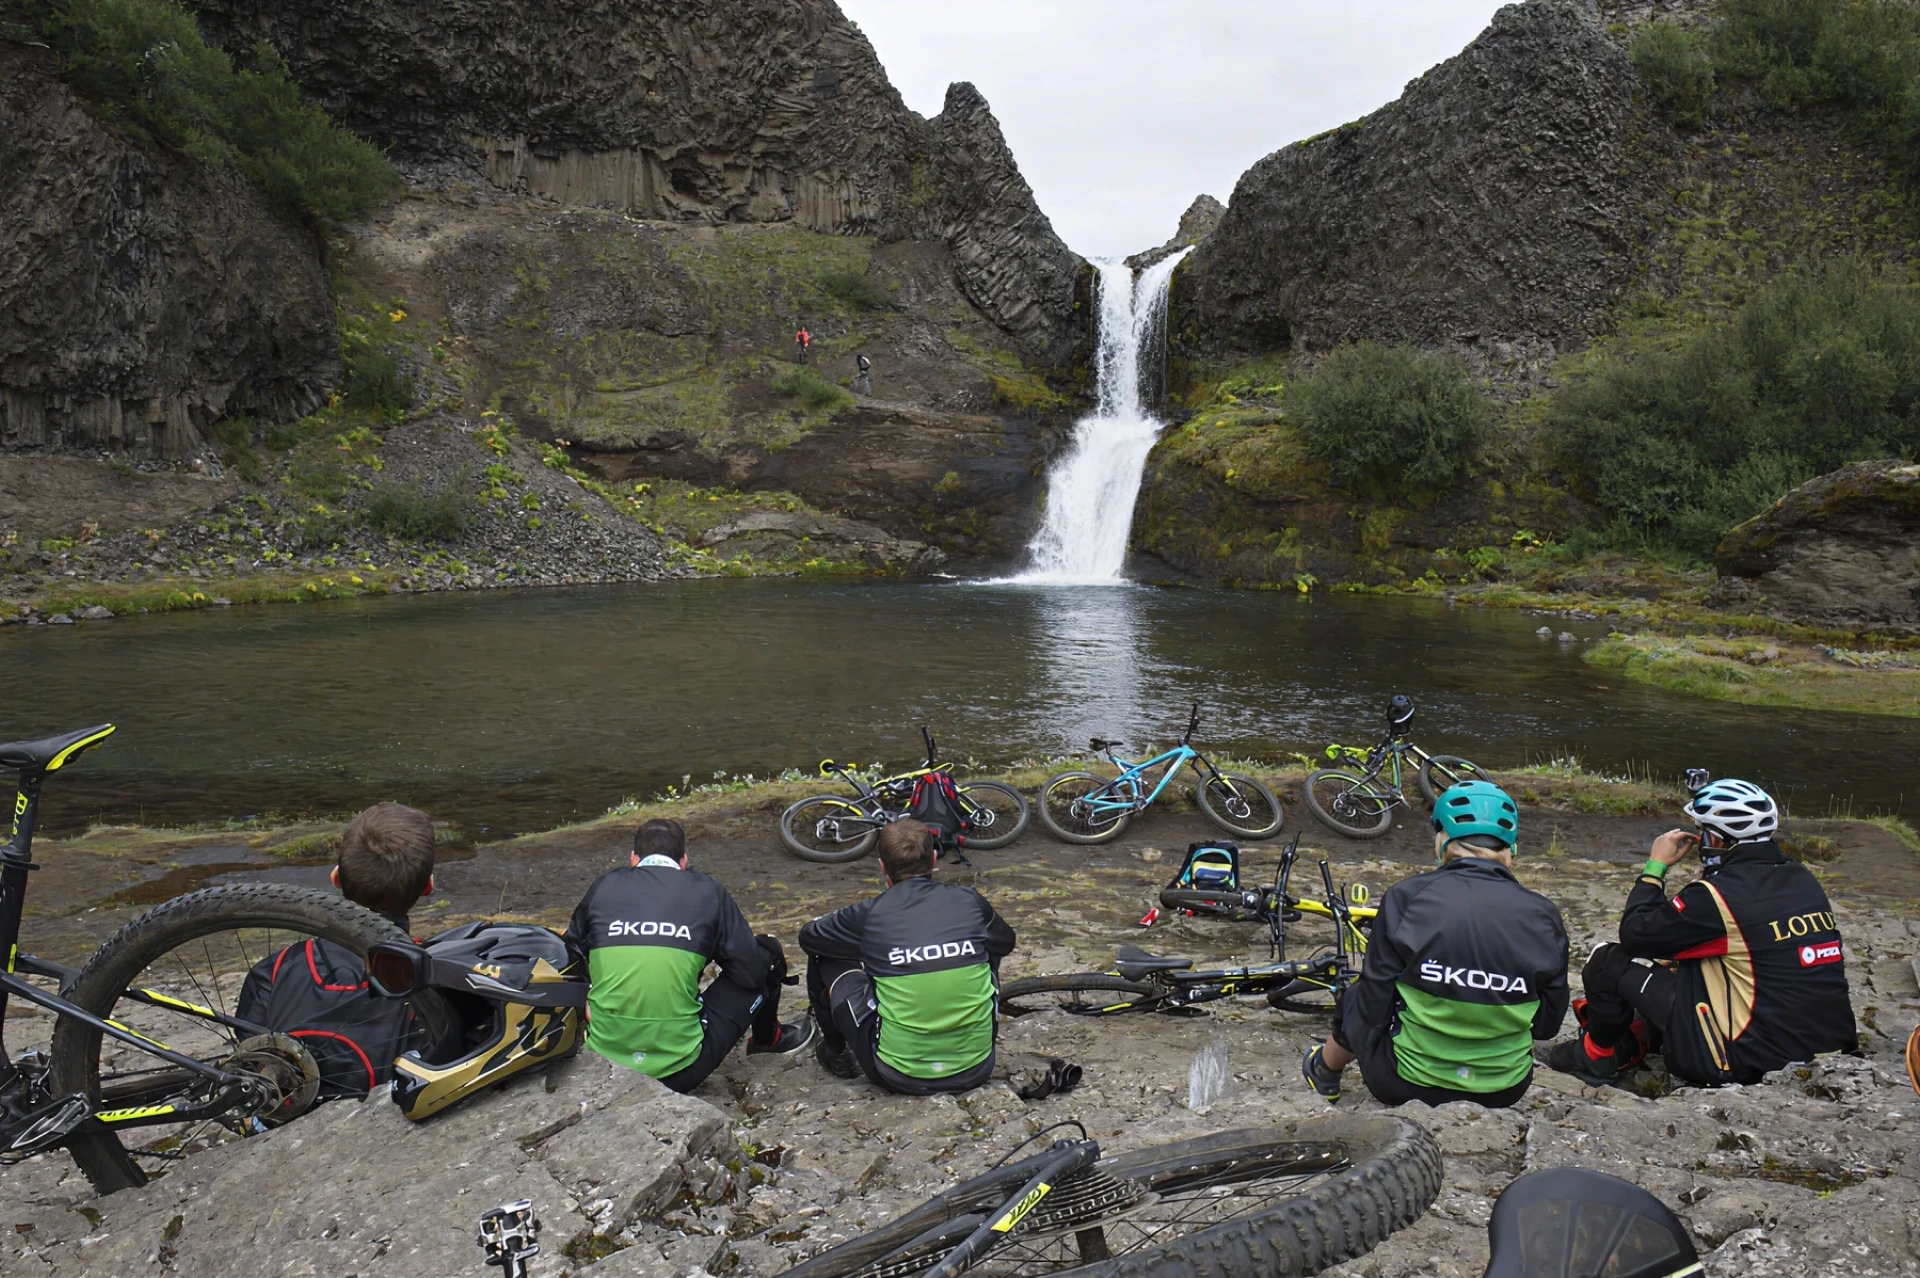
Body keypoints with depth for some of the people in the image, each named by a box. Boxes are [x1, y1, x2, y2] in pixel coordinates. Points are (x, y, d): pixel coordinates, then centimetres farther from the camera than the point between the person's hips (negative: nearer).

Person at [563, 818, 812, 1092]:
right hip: (680, 1071, -3)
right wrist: (770, 951, 21)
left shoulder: (604, 886, 4)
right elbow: (750, 969, -1)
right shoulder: (706, 891, -1)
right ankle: (768, 1038, 41)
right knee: (768, 957, 17)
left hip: (601, 1066, 3)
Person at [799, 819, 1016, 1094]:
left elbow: (808, 936, 14)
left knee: (827, 960, 14)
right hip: (976, 1068, 2)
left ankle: (835, 1051, 32)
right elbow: (1006, 942, 21)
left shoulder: (870, 914, -7)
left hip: (900, 1074, -2)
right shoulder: (969, 901, -2)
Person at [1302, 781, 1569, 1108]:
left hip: (1404, 1085, -2)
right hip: (1505, 1091, 2)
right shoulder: (1544, 916, -10)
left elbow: (1373, 1010, -11)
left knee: (1355, 1000, 28)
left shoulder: (1406, 897, -15)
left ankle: (1326, 1070, 55)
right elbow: (1547, 1024, 1)